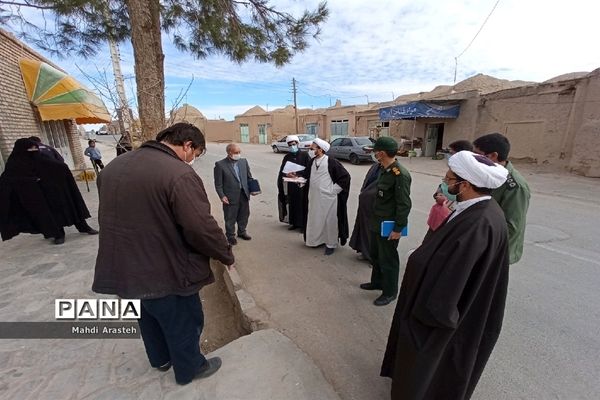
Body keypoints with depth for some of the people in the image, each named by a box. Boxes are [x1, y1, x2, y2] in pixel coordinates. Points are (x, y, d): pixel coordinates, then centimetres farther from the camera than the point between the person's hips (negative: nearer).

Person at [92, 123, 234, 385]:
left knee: (149, 319, 30)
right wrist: (226, 255, -9)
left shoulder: (113, 166, 4)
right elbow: (202, 229, -27)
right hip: (166, 272, -8)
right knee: (183, 325, 18)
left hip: (121, 268, 8)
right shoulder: (180, 174, -25)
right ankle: (189, 369, 41)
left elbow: (111, 216, 15)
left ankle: (160, 359, 54)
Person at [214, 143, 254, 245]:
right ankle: (230, 236, 30)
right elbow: (218, 184, -8)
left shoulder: (244, 161, 5)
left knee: (244, 215, 19)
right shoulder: (220, 165, -10)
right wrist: (222, 196, -15)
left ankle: (242, 232, 41)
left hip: (244, 194, 5)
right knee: (230, 218, 9)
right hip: (230, 197, -5)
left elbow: (249, 177, 12)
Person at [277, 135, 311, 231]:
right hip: (291, 185, 3)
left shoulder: (304, 155, -2)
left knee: (302, 204, 0)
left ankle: (303, 224, 12)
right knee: (292, 203, 9)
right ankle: (294, 223, 22)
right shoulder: (287, 157, 8)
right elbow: (282, 171, 5)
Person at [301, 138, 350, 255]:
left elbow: (345, 176, -13)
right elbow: (307, 174, 21)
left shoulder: (331, 162, -16)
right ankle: (316, 240, 35)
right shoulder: (312, 161, 4)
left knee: (330, 221, 6)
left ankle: (331, 244, 22)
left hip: (328, 198, -6)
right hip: (314, 198, 7)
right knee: (314, 220, 16)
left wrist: (334, 190, -11)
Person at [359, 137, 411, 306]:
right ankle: (377, 282, 46)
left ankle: (390, 292, 31)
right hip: (376, 222, 9)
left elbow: (404, 205, -21)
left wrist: (398, 229, -18)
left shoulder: (400, 174, -23)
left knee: (388, 260, 9)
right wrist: (373, 218, 15)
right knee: (375, 255, 24)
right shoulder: (383, 169, 3)